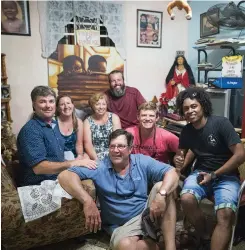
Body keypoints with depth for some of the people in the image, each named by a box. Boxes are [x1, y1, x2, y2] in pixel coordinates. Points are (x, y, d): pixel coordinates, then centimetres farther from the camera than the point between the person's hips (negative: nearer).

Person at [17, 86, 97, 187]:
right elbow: (38, 167, -23)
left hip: (58, 178, 8)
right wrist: (74, 163, -25)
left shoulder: (54, 124, 12)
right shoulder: (30, 130, -16)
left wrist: (80, 160, 4)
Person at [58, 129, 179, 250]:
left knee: (161, 186, -23)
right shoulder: (99, 168, -9)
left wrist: (161, 195, -31)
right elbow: (65, 176, -20)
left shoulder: (142, 162, -3)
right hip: (122, 225, -2)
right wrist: (87, 201, -35)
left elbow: (172, 173, -10)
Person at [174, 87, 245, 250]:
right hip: (201, 173, 3)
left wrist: (213, 175, -15)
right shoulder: (186, 131, 2)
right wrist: (180, 164, -10)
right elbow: (184, 153, 16)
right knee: (187, 199, -28)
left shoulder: (221, 123, -12)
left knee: (225, 214, -32)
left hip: (226, 175, -3)